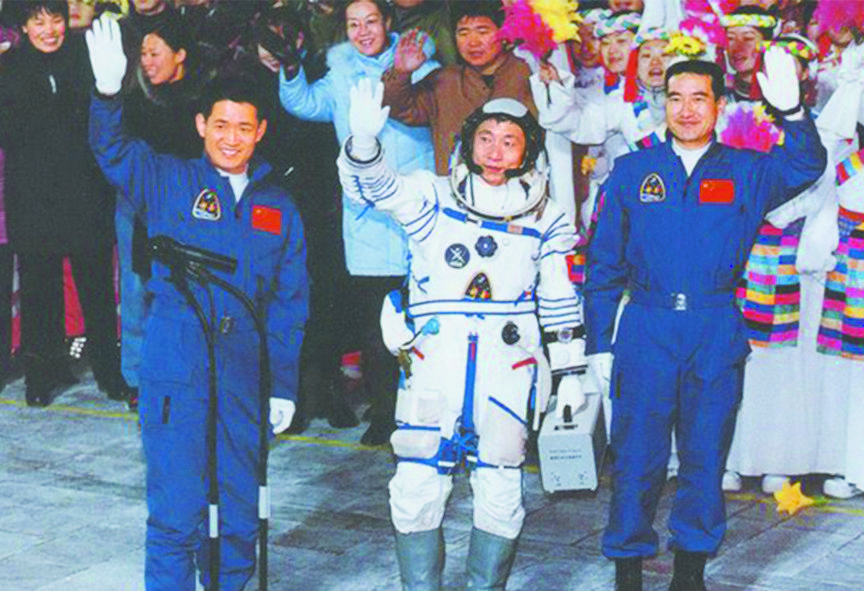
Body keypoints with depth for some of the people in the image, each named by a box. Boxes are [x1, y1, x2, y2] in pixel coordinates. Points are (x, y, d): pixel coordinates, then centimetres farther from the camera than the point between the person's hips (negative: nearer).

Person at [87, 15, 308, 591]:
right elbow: (113, 149, -13)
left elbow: (290, 302, 11)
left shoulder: (278, 207, 11)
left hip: (245, 372, 3)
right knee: (177, 511, -5)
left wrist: (285, 385, 7)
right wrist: (109, 92, -32)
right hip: (177, 368, -3)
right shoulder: (168, 182, 4)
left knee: (241, 511, 10)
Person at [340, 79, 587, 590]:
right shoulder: (433, 197, 8)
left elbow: (562, 305, 16)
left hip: (507, 367, 1)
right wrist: (365, 140, -29)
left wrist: (571, 374, 15)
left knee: (500, 494, 3)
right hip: (433, 361, -1)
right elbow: (374, 185, -9)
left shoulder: (546, 219, 11)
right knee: (417, 489, -4)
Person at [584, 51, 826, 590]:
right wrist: (599, 343, 3)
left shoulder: (746, 171, 7)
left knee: (706, 455, 7)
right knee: (636, 458, 1)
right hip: (646, 329, 0)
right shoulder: (632, 172, 8)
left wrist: (792, 110, -31)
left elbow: (805, 166, -12)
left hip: (717, 335, 1)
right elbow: (603, 264, 9)